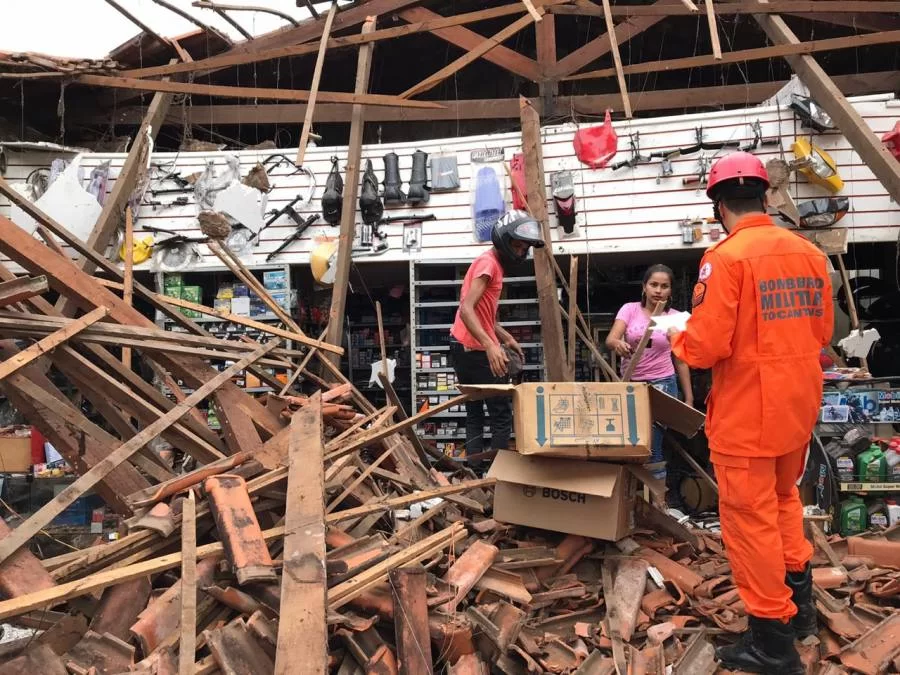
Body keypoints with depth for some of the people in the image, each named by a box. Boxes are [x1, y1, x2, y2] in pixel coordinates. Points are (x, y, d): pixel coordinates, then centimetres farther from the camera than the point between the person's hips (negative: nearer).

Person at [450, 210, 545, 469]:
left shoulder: (493, 263, 17)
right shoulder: (489, 263, -14)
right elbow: (466, 310, -26)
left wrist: (506, 338, 11)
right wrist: (490, 345, -36)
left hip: (463, 347, 10)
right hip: (476, 350, -10)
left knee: (474, 414, 11)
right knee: (502, 415, -3)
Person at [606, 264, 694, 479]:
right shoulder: (630, 309, 0)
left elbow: (681, 361, 5)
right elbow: (610, 339, -15)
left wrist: (689, 399, 3)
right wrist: (618, 344, -40)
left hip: (662, 384, -1)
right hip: (630, 384, 2)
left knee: (651, 443, -7)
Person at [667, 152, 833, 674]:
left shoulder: (727, 256, -19)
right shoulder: (809, 252, 2)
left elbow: (707, 346, -22)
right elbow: (822, 331, 11)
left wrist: (678, 337, -1)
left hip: (748, 412, -7)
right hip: (800, 403, 7)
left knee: (751, 517, 7)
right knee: (784, 497, 28)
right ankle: (799, 601, 39)